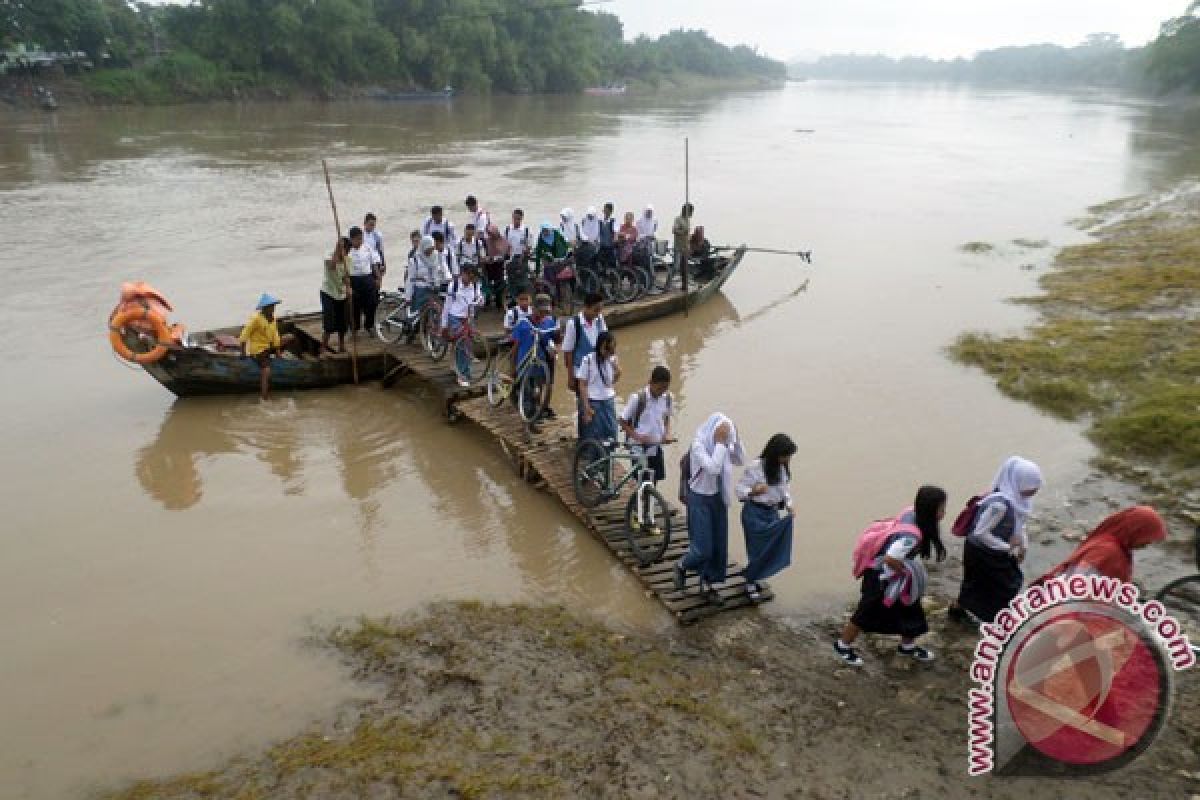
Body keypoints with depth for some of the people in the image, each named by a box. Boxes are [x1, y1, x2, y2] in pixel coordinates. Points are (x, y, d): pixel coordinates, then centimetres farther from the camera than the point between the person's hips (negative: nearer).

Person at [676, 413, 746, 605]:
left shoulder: (723, 445, -2)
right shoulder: (698, 444, -21)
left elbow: (741, 460, 4)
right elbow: (713, 468, -32)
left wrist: (735, 438, -8)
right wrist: (720, 442, -30)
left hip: (719, 498, 6)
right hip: (700, 499, -6)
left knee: (718, 545, 11)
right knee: (703, 548, -4)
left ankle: (707, 584, 27)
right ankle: (681, 566, 27)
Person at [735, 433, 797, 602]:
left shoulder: (783, 468, 1)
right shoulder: (755, 467, -19)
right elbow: (739, 489, -14)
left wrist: (788, 505, -1)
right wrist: (753, 491, -32)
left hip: (772, 512, 7)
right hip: (755, 513, -7)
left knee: (773, 548, 9)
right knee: (758, 549, -1)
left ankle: (753, 578, 30)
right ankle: (750, 584, 19)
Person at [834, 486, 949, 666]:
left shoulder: (912, 513, -13)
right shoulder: (912, 535, -37)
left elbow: (892, 526, 6)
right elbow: (890, 559, -41)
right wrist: (905, 572, -19)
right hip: (882, 577, -9)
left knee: (910, 608, 21)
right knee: (868, 613, 9)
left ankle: (908, 646, 44)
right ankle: (843, 645, 29)